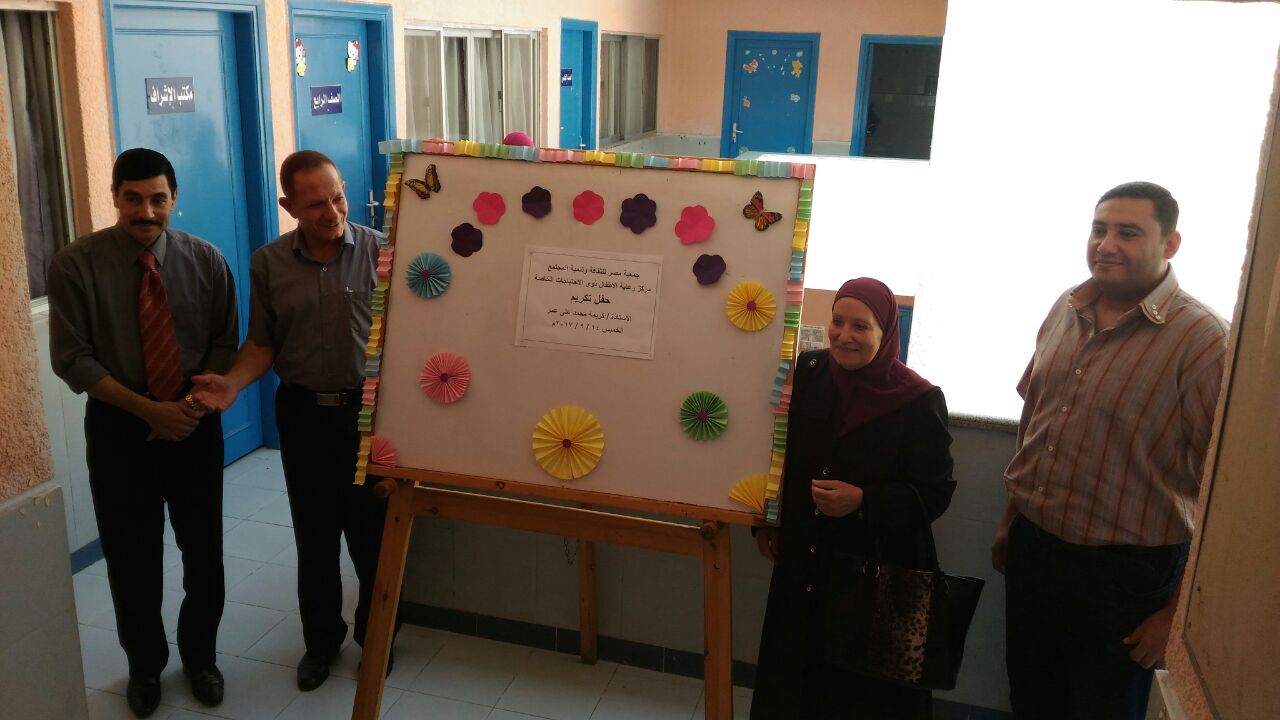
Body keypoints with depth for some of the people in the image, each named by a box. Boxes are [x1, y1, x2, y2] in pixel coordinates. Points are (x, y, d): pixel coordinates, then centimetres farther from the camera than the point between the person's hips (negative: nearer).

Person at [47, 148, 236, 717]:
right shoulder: (75, 264, -10)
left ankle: (200, 657, 35)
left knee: (203, 550, 12)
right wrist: (148, 409, -17)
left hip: (197, 424, 1)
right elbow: (71, 359, -10)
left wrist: (195, 403, -15)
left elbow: (224, 343, 1)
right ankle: (145, 666, 35)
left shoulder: (205, 260, -5)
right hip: (118, 427, -1)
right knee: (131, 556, 12)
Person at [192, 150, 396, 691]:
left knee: (373, 530, 8)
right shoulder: (269, 263, 1)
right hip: (303, 413, 2)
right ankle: (321, 638, 34)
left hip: (369, 408, -2)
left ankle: (375, 636, 30)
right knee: (314, 534, 14)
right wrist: (233, 382, -13)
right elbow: (263, 343, 5)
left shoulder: (379, 249, -7)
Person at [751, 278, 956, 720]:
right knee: (795, 674, 18)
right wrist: (767, 522, 11)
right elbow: (778, 453, 10)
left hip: (877, 574, -4)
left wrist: (863, 501, -25)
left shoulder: (919, 401, -14)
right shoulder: (807, 373, -2)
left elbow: (935, 492, -13)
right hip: (802, 562, 4)